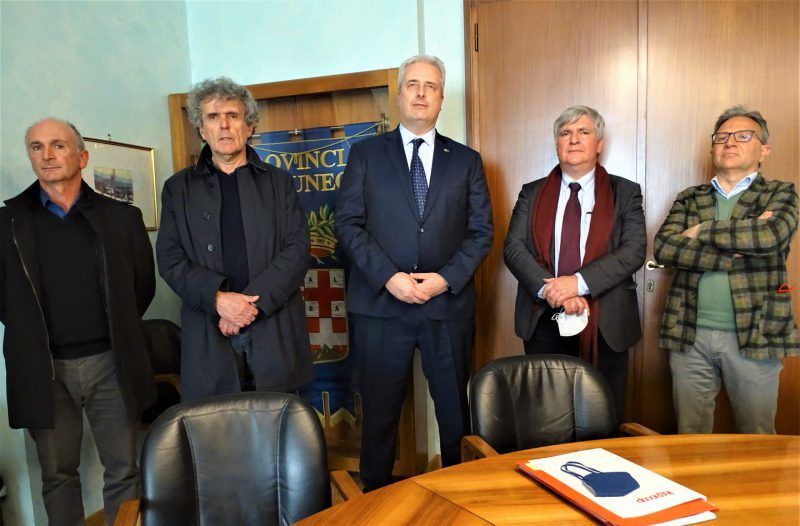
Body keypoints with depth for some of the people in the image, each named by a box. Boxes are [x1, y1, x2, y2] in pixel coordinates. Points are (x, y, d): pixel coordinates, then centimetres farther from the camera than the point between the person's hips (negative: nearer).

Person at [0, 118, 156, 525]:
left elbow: (143, 284, 8)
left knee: (123, 472, 9)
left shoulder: (122, 217, 3)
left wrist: (117, 329, 5)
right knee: (58, 476, 13)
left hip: (110, 362, 0)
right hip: (42, 368, 1)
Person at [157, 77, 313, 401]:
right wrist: (218, 298, -13)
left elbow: (298, 248, 0)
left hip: (274, 331, 0)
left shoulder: (278, 182, 10)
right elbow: (169, 259, 3)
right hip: (209, 336, 1)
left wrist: (255, 301, -12)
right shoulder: (178, 188, 12)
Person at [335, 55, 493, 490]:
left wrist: (446, 278, -9)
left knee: (456, 411, 10)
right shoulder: (365, 154, 7)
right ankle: (376, 496, 29)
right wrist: (388, 277, -12)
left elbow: (481, 231, 5)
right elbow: (348, 223, -1)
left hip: (449, 304, 1)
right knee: (379, 411, 10)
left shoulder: (466, 160, 10)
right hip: (380, 303, -1)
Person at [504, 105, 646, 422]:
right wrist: (548, 288, -18)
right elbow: (513, 247, -2)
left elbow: (634, 250, -7)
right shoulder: (532, 193, 9)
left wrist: (579, 282, -20)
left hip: (605, 325, -1)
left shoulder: (625, 193, 6)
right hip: (543, 322, 1)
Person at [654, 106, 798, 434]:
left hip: (755, 336, -1)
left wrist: (701, 231, -7)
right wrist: (737, 251, -15)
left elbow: (770, 235, -17)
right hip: (690, 334, 2)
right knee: (690, 438, 11)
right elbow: (663, 247, -8)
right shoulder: (689, 198, 10)